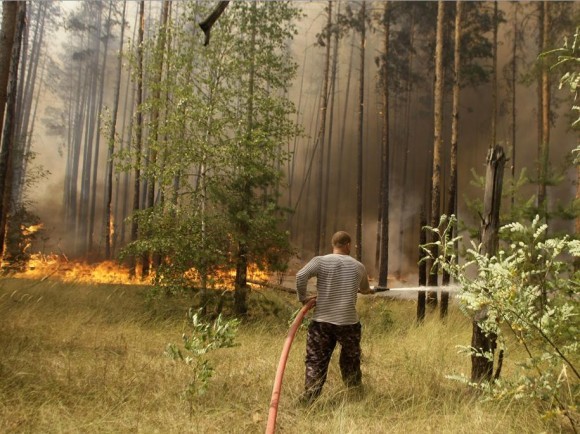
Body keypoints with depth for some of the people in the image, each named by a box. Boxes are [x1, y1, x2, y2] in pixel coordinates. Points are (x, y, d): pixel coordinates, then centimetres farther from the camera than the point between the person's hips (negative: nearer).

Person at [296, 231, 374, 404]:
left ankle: (308, 399, 1)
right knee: (351, 359, 21)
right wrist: (369, 290, 48)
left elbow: (300, 276, -18)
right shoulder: (358, 267, 6)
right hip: (349, 323, 2)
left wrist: (303, 297, -4)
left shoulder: (320, 261, -3)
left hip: (322, 322, -1)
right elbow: (365, 289, 24)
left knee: (316, 362, 5)